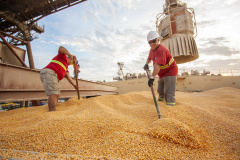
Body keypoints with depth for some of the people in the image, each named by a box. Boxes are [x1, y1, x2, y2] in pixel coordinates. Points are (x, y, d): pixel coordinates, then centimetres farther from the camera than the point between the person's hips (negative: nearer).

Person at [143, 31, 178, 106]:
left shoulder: (161, 50, -29)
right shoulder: (152, 50, 1)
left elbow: (158, 65, -39)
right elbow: (149, 58, 21)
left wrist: (152, 77, -45)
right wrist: (146, 64, 1)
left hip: (170, 72, -9)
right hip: (162, 74, 9)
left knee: (169, 93, -16)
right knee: (160, 91, 25)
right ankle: (161, 99, 50)